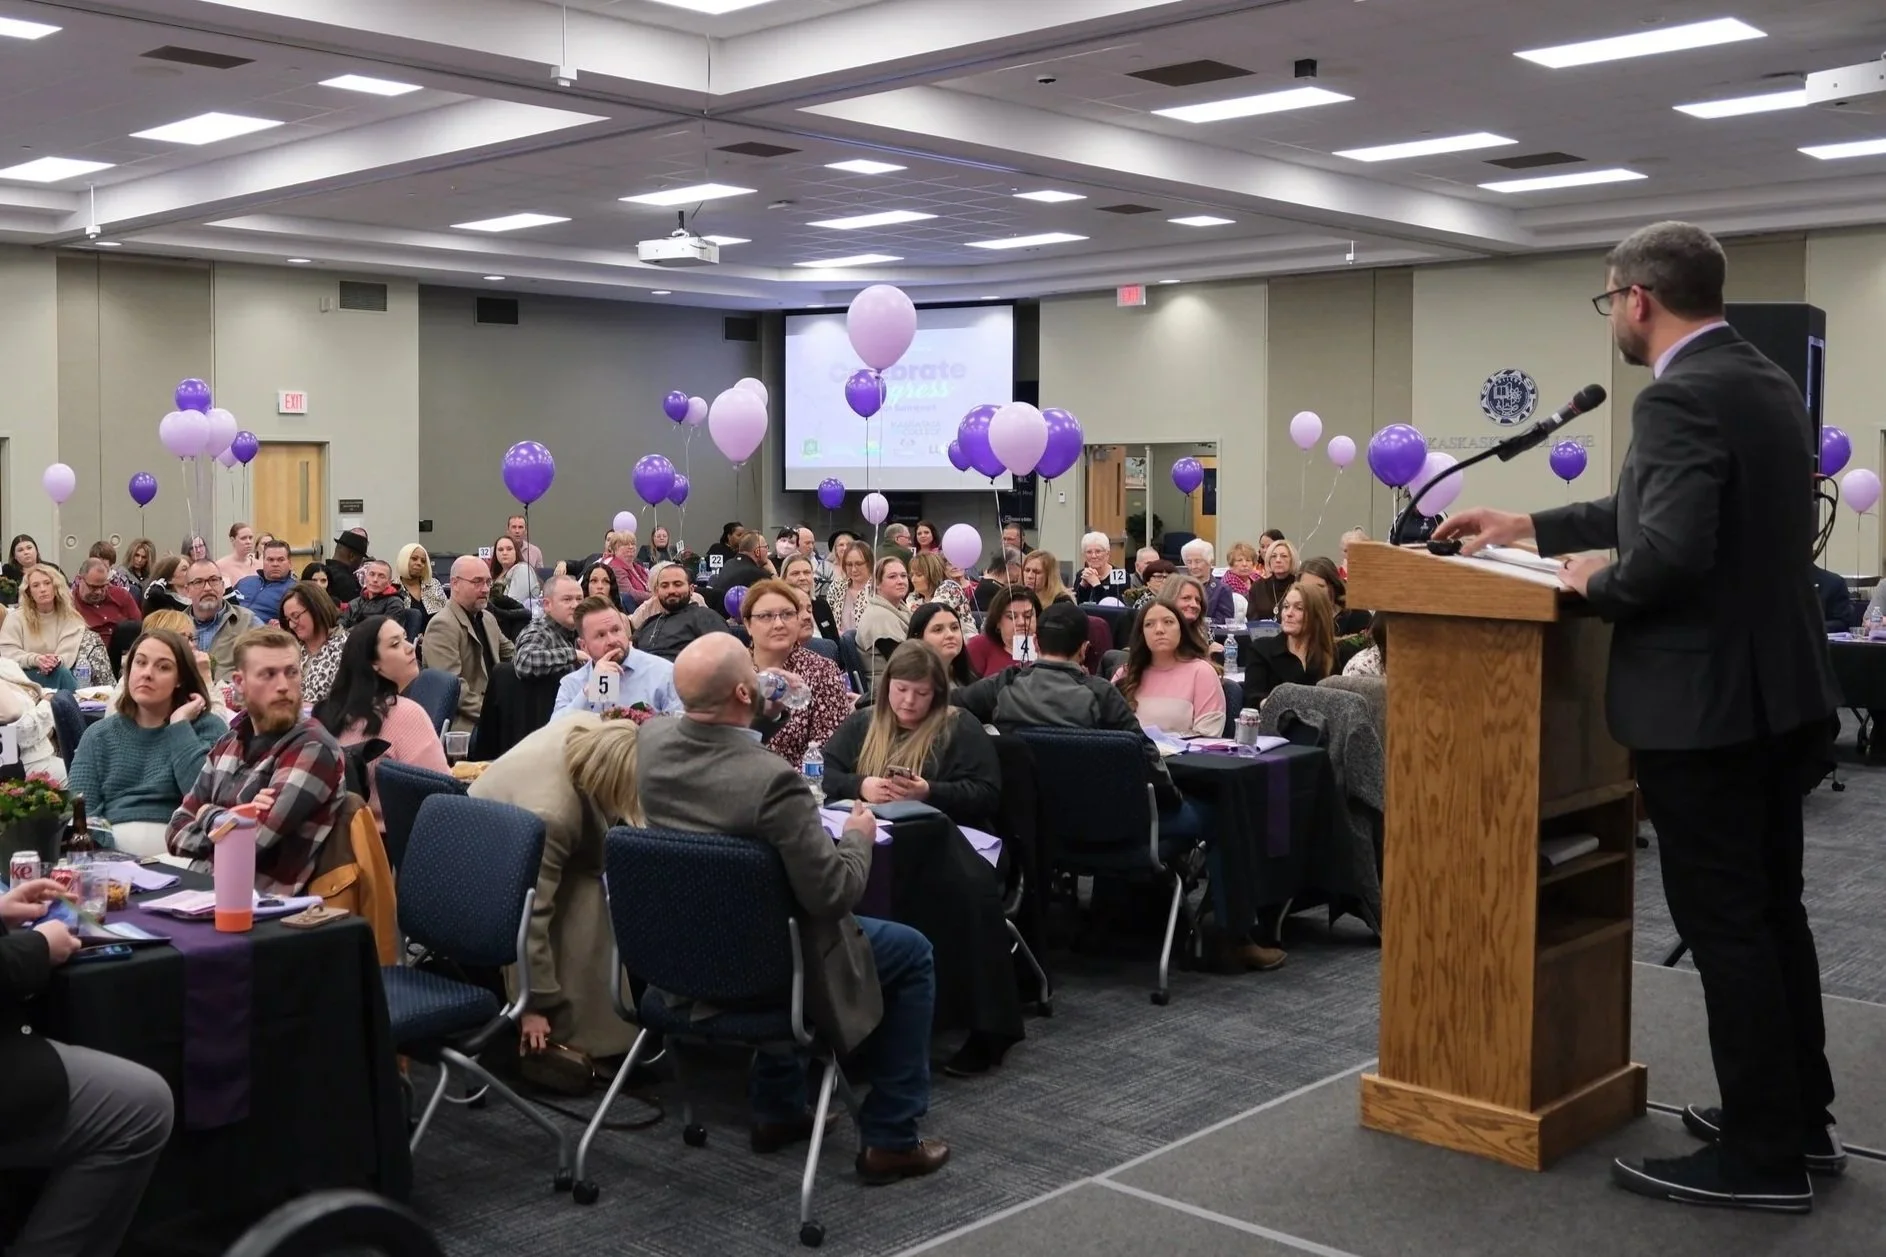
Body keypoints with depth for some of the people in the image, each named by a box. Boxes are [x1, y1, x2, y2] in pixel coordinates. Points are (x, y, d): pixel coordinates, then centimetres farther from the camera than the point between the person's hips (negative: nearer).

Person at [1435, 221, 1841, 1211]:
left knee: (1723, 923, 0)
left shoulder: (1678, 399, -19)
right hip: (1780, 686, 10)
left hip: (1704, 700, -10)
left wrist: (1596, 585, -10)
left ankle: (1761, 1156, 10)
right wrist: (1533, 528, 23)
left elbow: (1671, 549, -30)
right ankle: (1799, 1118, 31)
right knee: (1770, 910, 19)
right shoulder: (1766, 382, 13)